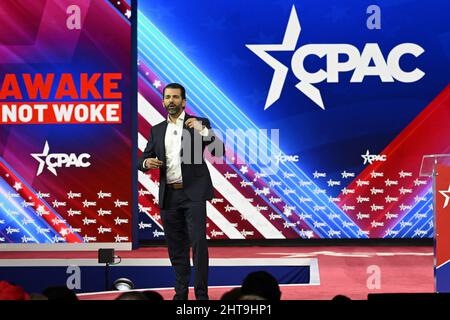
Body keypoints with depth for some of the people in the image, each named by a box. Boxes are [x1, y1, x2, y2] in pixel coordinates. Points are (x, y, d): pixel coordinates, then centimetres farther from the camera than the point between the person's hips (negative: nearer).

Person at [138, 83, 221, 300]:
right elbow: (142, 160, 11)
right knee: (176, 246, 7)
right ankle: (181, 292, 14)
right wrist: (147, 162, -13)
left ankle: (201, 293, -12)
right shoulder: (157, 131, 13)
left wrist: (202, 130, -27)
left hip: (193, 193, -4)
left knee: (198, 241, -13)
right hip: (169, 195, 4)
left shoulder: (199, 124, 2)